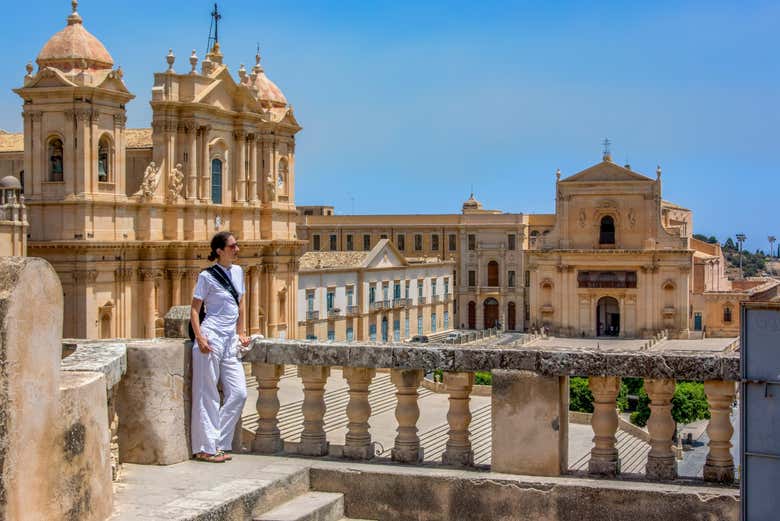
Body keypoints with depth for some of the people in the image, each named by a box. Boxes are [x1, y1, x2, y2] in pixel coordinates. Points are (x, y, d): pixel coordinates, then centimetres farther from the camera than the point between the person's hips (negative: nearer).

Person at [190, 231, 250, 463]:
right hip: (211, 338, -7)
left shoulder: (238, 272, 13)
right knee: (208, 395, -1)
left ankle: (219, 444, 12)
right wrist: (199, 337, -15)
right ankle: (205, 448, 6)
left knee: (239, 393, 2)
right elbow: (195, 309, -4)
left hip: (230, 340, 7)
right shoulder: (207, 276, -5)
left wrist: (241, 333, 20)